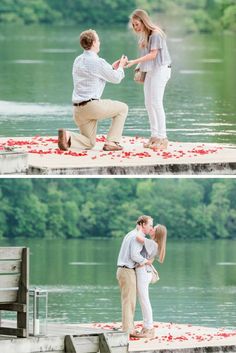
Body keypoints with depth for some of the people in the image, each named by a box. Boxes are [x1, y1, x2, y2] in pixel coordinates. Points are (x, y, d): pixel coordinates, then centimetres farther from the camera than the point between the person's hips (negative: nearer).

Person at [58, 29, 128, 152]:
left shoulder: (78, 60, 13)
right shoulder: (98, 62, -11)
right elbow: (116, 78, 2)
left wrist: (112, 67, 32)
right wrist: (121, 66, 22)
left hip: (78, 110, 7)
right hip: (93, 105, -7)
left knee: (89, 143, 16)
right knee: (122, 108, 17)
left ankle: (68, 136, -14)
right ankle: (111, 142, 7)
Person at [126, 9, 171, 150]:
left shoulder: (156, 34, -13)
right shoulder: (144, 35, 12)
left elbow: (153, 54, -20)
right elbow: (147, 55, 11)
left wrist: (134, 62, -24)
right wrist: (139, 66, -1)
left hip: (160, 69, -9)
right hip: (150, 70, 9)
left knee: (156, 103, -12)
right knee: (149, 104, 8)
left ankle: (162, 138, -11)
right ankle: (154, 136, 13)